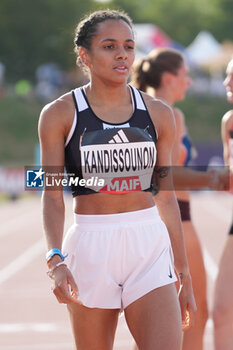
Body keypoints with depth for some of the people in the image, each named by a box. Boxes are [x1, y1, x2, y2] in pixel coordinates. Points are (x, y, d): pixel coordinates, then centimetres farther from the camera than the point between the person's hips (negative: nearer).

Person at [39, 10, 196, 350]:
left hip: (149, 246, 2)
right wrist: (56, 260, -21)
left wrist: (184, 273, 12)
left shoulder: (157, 114, 7)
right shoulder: (59, 114, 0)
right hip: (90, 247, -1)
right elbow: (52, 195, -5)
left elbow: (166, 196, 12)